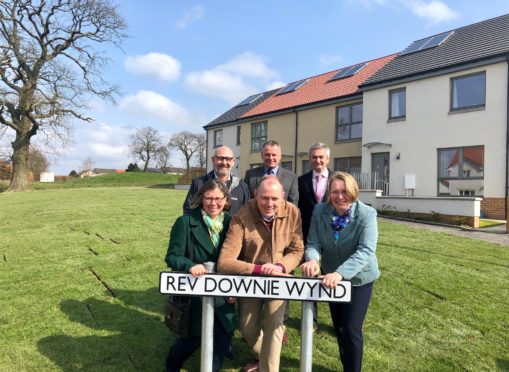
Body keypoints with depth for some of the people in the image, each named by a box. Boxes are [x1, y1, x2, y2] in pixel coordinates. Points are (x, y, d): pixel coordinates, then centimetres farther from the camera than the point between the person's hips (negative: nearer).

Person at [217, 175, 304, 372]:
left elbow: (297, 250, -9)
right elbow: (224, 262, -29)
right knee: (247, 327, 12)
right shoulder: (242, 217, -26)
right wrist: (259, 269, -37)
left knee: (273, 324, -16)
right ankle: (262, 354, 45)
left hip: (279, 279, 0)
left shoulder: (292, 212, -17)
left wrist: (281, 266, -29)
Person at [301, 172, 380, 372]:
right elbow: (313, 243, -13)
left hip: (359, 279, -4)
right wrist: (313, 259, -38)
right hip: (331, 277, 4)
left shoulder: (367, 214, -22)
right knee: (338, 327, 21)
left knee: (351, 330, -2)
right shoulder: (319, 211, -13)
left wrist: (341, 273, -47)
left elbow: (366, 251, -32)